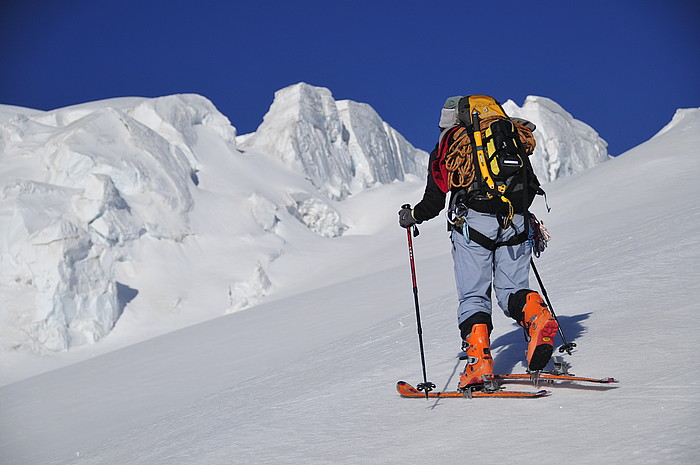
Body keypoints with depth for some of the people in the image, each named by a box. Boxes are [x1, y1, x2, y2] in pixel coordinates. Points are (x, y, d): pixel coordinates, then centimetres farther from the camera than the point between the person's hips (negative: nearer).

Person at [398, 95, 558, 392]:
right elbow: (530, 187, 21)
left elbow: (434, 200, 8)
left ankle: (479, 365, -10)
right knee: (512, 290, 11)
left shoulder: (449, 144, 11)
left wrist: (412, 216, 25)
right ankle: (537, 316, -21)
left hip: (473, 222, -3)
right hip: (515, 223, 3)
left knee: (473, 297, 1)